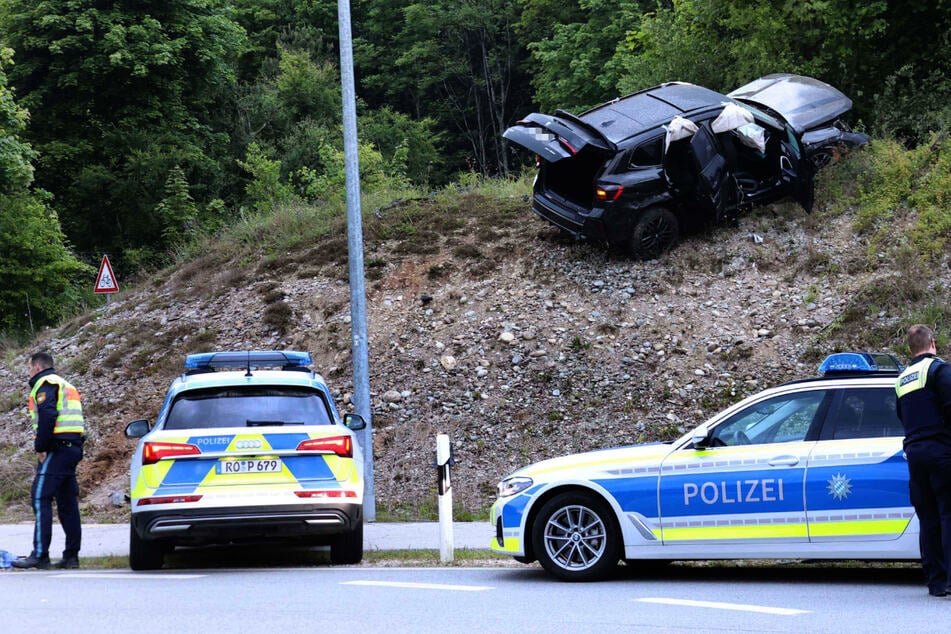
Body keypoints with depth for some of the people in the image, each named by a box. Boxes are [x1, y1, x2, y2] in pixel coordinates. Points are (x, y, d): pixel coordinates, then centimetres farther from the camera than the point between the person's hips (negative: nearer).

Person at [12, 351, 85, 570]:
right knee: (68, 502, 10)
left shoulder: (45, 383, -3)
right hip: (73, 448, 9)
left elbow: (47, 415, -18)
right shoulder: (66, 386, 26)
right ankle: (71, 555, 10)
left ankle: (40, 554, -16)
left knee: (41, 498, -10)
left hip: (57, 448, -9)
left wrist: (41, 447, -16)